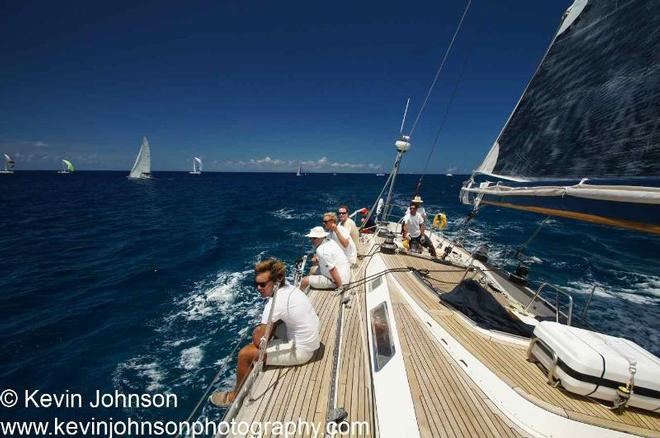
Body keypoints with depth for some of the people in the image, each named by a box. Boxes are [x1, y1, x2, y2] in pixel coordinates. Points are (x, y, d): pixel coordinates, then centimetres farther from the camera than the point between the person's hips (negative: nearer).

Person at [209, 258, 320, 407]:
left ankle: (236, 395, 25)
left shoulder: (275, 303, -28)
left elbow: (259, 341, -18)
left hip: (301, 350, -8)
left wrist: (257, 334, 3)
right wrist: (260, 330, 1)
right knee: (261, 329, 20)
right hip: (311, 338, 8)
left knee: (244, 354, -3)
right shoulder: (289, 287, -4)